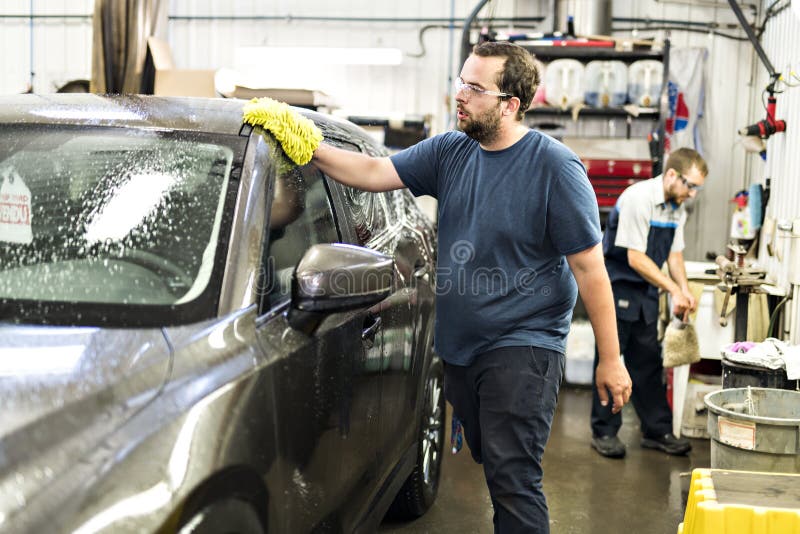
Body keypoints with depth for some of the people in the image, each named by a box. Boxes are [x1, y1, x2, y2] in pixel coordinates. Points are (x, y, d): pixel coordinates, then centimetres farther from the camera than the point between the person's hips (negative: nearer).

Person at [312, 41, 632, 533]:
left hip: (522, 349, -6)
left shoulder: (555, 167, -13)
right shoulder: (450, 151, 5)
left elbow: (590, 269, -13)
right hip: (460, 346, 7)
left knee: (512, 480, -8)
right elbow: (374, 173, 4)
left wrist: (611, 361, -12)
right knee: (491, 465, 20)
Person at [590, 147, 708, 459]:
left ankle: (657, 431, 19)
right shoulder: (637, 199, -21)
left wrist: (685, 291, -5)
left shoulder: (677, 209, 5)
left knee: (648, 361, 11)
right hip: (615, 287, -8)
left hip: (645, 292, 8)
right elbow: (636, 259, -22)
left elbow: (674, 255, 11)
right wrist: (673, 290, -20)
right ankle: (604, 432, 9)